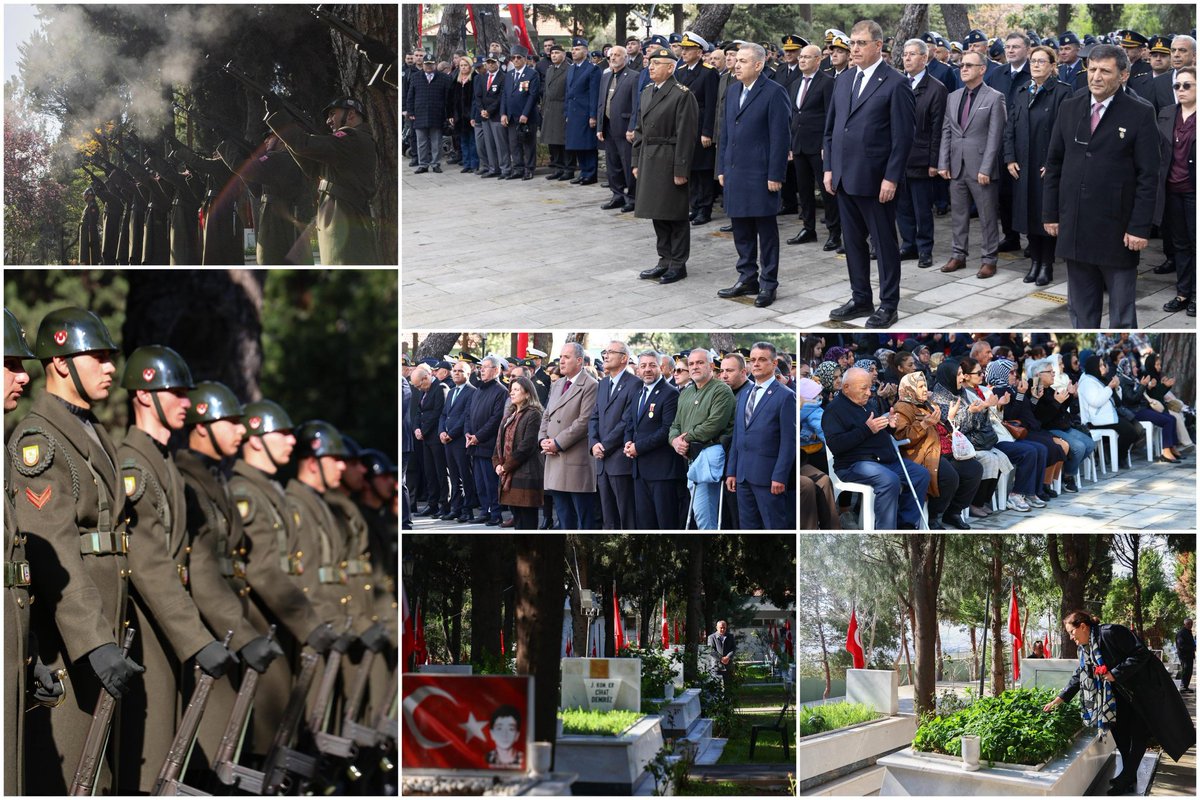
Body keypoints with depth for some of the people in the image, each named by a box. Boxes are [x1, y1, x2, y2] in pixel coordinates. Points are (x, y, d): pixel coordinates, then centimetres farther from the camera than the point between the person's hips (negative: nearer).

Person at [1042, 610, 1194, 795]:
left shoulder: (1110, 633, -24)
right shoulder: (1085, 648, 5)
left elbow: (1141, 654, -26)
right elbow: (1079, 676, 12)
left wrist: (1115, 674, -25)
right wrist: (1059, 699, 7)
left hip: (1145, 686, -9)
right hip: (1124, 691, 9)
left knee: (1138, 733, -6)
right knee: (1118, 727, 2)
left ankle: (1127, 778, -4)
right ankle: (1129, 776, 9)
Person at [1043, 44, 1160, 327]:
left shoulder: (1140, 115, -6)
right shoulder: (1069, 109, 7)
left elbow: (1148, 176, -8)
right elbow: (1054, 163, 11)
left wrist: (1140, 228, -13)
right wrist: (1050, 213, 7)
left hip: (1117, 233, -4)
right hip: (1074, 228, 4)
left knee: (1122, 313, 4)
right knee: (1080, 310, 12)